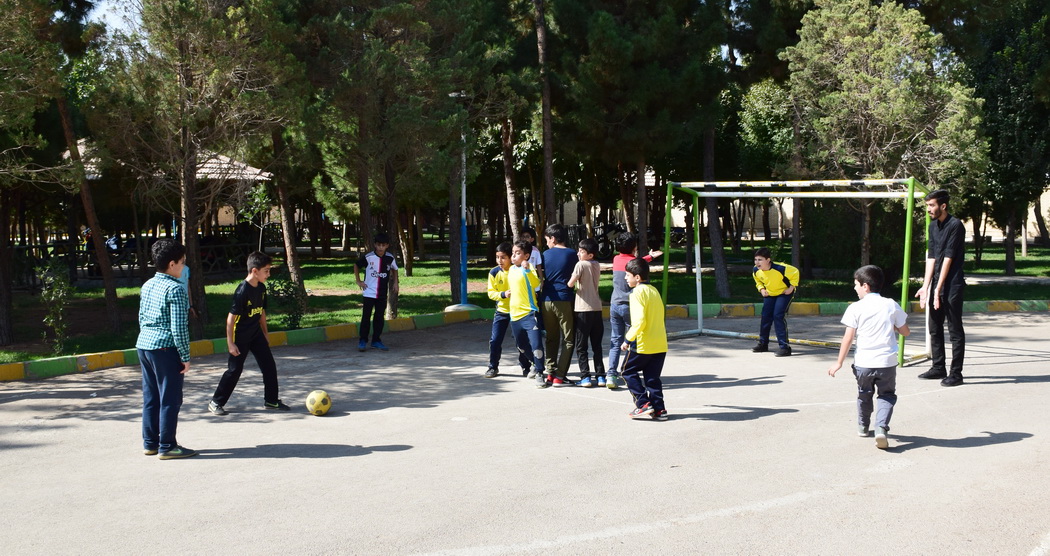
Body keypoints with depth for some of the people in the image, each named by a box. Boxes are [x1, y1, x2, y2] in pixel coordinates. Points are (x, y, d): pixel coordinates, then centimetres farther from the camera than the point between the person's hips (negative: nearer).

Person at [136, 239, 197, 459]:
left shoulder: (147, 286, 12)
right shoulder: (175, 289, -14)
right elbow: (179, 328, -16)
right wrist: (185, 357, -12)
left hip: (144, 345, 9)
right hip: (165, 348, -8)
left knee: (150, 398, 15)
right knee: (170, 400, 0)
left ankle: (150, 443, 21)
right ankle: (167, 446, 3)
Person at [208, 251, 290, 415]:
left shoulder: (261, 288, 1)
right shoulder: (242, 291, -23)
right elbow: (231, 317, -21)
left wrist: (265, 332, 18)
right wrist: (230, 343, -20)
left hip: (256, 334, 7)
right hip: (240, 338, -7)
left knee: (269, 366, 6)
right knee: (234, 370, -1)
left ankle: (271, 401, 18)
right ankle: (215, 402, 14)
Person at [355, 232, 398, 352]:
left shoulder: (390, 258, -2)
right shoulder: (368, 257, -10)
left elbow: (394, 269, 18)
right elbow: (356, 265, 6)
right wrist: (358, 281, 2)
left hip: (382, 293, 3)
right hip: (368, 292, -3)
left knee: (380, 317, 8)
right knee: (366, 317, -2)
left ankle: (376, 341, 18)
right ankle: (362, 341, 7)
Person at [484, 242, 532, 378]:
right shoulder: (494, 273, -7)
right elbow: (491, 293, -6)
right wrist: (503, 294, -23)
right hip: (501, 311, 2)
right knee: (495, 340, -1)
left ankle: (526, 367, 19)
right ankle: (493, 367, 15)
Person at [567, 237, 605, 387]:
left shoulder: (581, 265, -10)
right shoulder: (597, 265, 9)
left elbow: (571, 284, -14)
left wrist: (571, 279, 6)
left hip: (583, 309, -6)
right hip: (597, 308, 6)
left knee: (581, 346, 1)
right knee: (597, 345, 12)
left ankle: (585, 377, -5)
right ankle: (600, 376, 9)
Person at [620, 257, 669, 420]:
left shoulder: (638, 292, -12)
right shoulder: (654, 290, 14)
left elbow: (639, 320, -22)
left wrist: (628, 339, -14)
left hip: (643, 345, -8)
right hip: (660, 344, 8)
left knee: (628, 371, 8)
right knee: (653, 377, 13)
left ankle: (643, 404, 1)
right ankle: (659, 409, 10)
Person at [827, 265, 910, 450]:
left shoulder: (856, 308, -4)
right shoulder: (891, 305, 2)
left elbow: (848, 337, -7)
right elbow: (905, 332, 7)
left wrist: (839, 362, -1)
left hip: (863, 363, 0)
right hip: (887, 362, 1)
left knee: (864, 394, 21)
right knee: (887, 395, 13)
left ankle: (863, 426, 37)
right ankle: (881, 427, -9)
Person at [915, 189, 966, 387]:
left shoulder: (955, 225, -13)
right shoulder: (933, 226, 11)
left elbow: (948, 258, -17)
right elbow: (931, 257, 9)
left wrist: (938, 289, -18)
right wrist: (926, 286, 2)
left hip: (952, 285, -8)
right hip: (937, 284, 8)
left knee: (955, 330, -2)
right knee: (934, 327, 13)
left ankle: (956, 373, 3)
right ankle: (938, 368, 24)